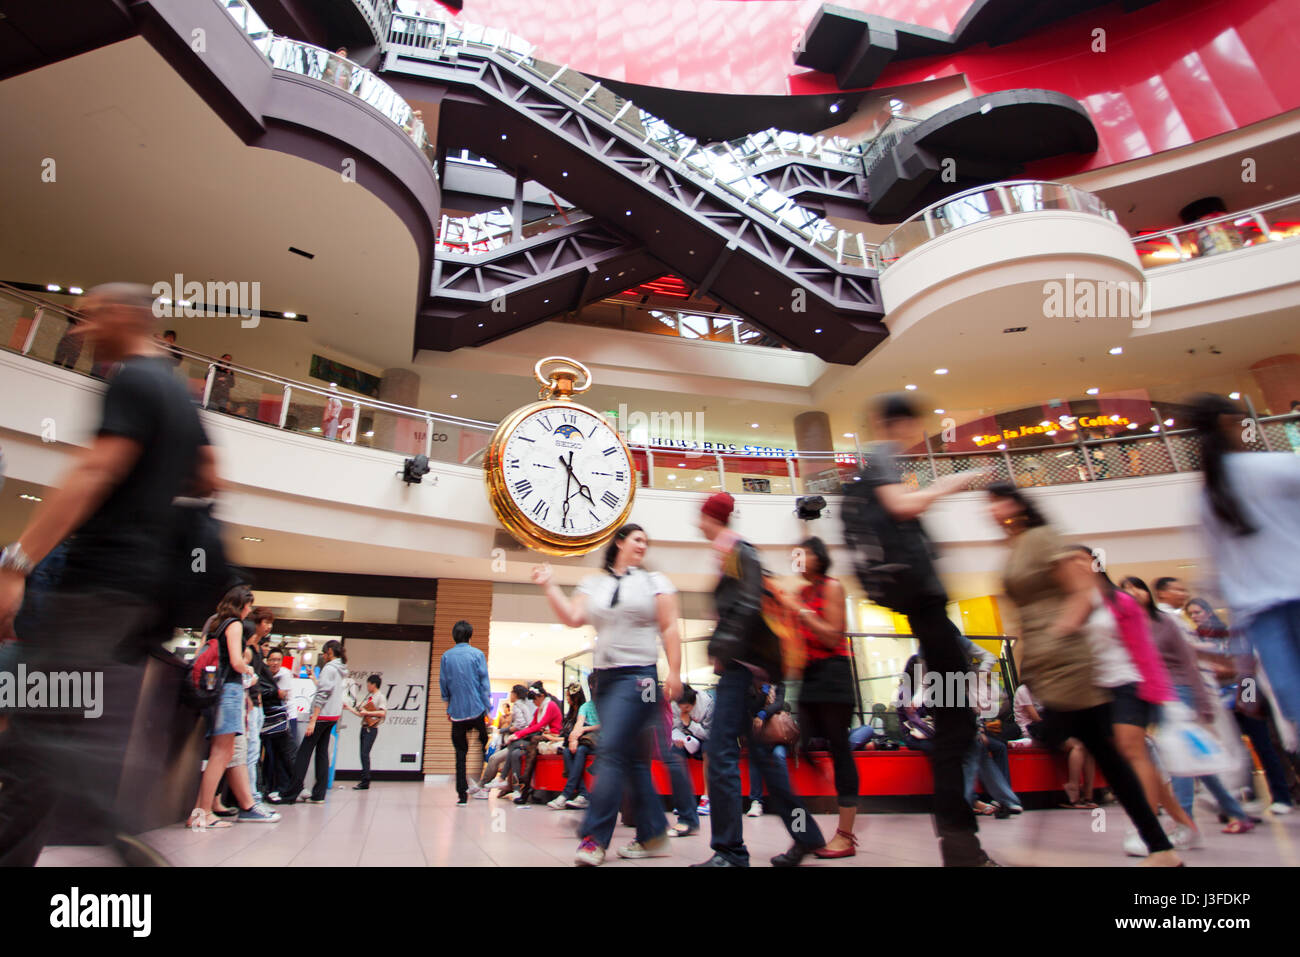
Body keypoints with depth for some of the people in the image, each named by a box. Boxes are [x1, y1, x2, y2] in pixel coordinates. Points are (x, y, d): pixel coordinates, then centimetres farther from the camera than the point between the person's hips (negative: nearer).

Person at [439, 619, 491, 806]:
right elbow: (484, 684, -6)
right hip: (476, 709, -2)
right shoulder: (477, 654, -5)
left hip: (457, 712, 2)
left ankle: (462, 794, 9)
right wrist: (488, 709, -1)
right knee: (484, 742, 19)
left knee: (460, 754, 9)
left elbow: (443, 685, 8)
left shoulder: (446, 656, 3)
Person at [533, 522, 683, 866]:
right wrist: (548, 586, -4)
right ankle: (653, 836, 21)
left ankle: (594, 837, -4)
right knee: (631, 757, 9)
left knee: (614, 751, -12)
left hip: (638, 675, -4)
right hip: (604, 677, 4)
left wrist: (674, 672, -8)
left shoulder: (655, 581, 5)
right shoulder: (593, 583, 13)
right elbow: (572, 618, 3)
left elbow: (670, 628, 0)